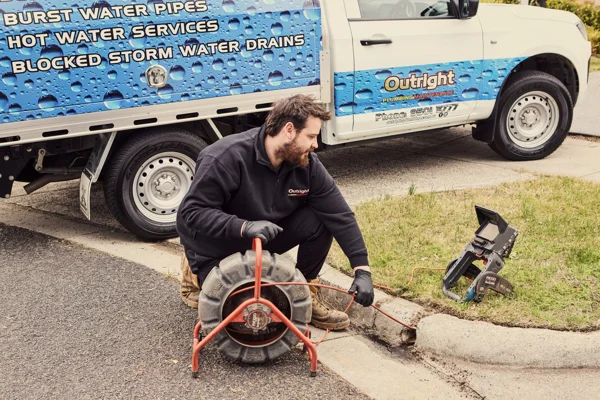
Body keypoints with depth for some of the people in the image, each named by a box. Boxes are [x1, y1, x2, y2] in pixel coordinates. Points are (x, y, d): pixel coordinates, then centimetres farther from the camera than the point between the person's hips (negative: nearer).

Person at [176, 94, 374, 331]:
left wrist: (362, 270, -21)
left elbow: (340, 215, -14)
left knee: (320, 220, -17)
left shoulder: (307, 164, -14)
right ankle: (197, 272, 13)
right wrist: (244, 227, -43)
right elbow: (192, 212, -29)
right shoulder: (226, 157, -30)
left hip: (264, 238, 5)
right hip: (217, 245, -4)